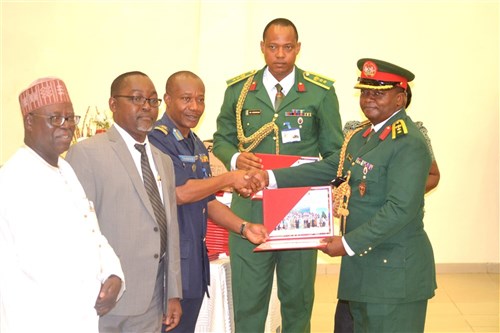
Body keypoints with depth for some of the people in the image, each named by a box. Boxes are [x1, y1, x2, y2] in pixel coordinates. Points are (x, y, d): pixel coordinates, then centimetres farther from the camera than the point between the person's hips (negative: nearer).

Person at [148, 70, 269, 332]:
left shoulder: (198, 146, 15)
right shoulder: (155, 138, -11)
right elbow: (179, 192, -21)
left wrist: (243, 227, 4)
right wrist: (230, 179, -10)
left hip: (195, 264, 8)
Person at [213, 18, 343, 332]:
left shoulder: (321, 92, 1)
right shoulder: (239, 89, 4)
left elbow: (334, 152, 4)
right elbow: (222, 139, 12)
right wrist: (235, 158, -11)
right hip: (250, 208, 1)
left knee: (298, 297, 13)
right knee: (247, 298, 6)